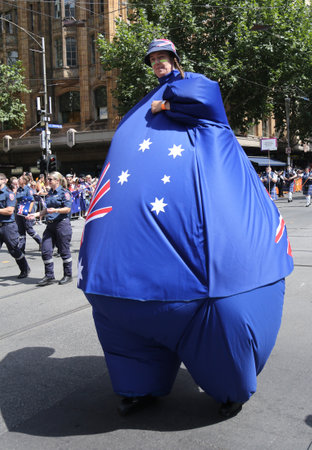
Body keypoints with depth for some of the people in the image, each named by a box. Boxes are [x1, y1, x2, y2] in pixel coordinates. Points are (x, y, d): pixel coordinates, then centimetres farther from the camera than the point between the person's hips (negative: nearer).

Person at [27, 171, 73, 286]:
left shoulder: (64, 192, -6)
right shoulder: (49, 194, 16)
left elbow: (67, 209, -13)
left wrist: (56, 210, -27)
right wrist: (35, 214, 14)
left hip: (62, 224, -7)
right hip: (50, 225, 7)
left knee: (64, 251, 2)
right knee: (45, 250, 1)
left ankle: (68, 275, 15)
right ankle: (49, 276, 10)